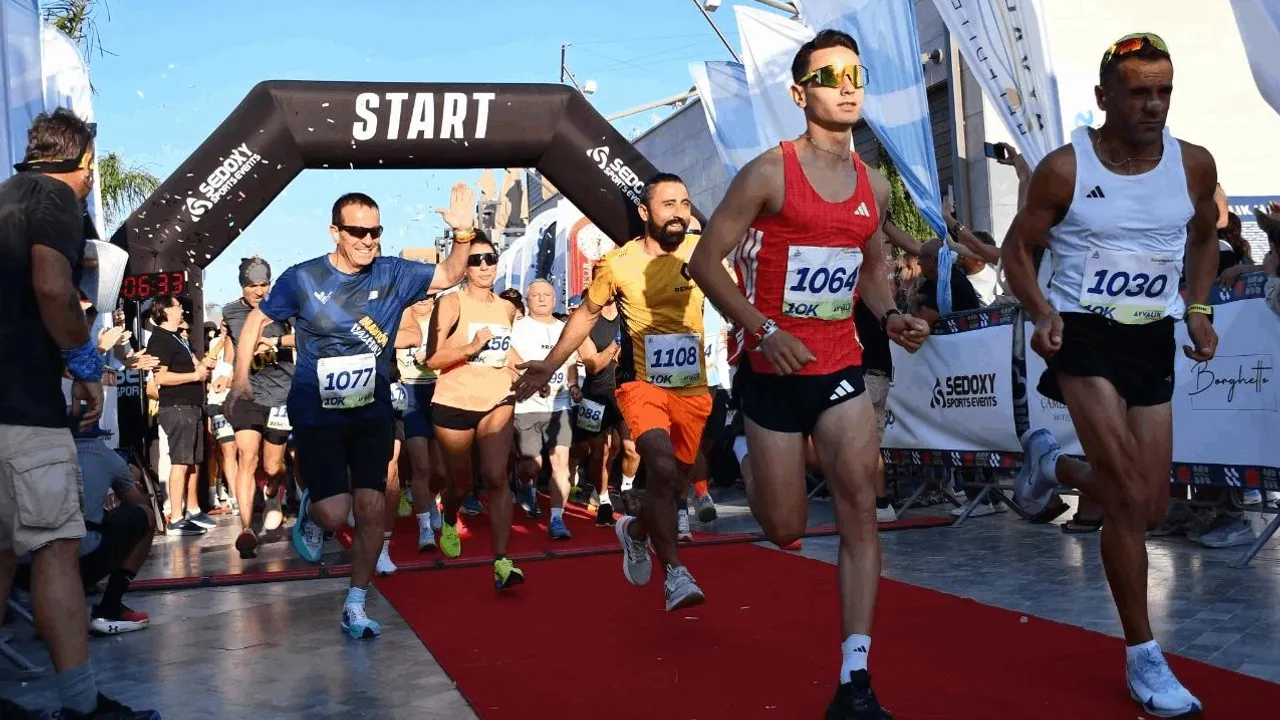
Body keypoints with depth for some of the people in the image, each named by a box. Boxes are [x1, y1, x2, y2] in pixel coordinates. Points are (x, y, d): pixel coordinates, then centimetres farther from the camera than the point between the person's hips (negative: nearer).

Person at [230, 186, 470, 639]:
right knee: (335, 514, -11)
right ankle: (310, 511, 28)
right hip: (316, 415, -2)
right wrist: (241, 378, -7)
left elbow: (449, 276, 1)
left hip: (372, 414, 3)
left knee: (371, 510, -1)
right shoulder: (302, 279, -10)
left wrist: (463, 234, -18)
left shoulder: (392, 275, -4)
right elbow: (258, 321, 3)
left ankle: (355, 607, 16)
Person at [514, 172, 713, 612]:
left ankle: (635, 532, 45)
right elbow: (587, 314, 6)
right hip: (642, 384, -3)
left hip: (693, 389, 3)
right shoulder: (618, 264, -8)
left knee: (675, 480, 13)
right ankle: (674, 572, -12)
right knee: (662, 467, -25)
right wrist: (549, 365, 1)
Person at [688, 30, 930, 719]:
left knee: (860, 509, -8)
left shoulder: (874, 184, 7)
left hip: (840, 368, 4)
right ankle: (753, 472, 43)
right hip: (773, 372, -4)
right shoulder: (768, 174, -10)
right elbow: (705, 262, -10)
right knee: (785, 527, 4)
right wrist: (766, 331, -20)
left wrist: (890, 315, 2)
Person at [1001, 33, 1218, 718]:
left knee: (1148, 509, 8)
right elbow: (1018, 247, -2)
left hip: (1153, 341, 5)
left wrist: (1198, 309, 3)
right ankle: (1143, 657, 1)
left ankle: (1049, 462, 39)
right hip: (1084, 334, -5)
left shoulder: (1194, 165, -1)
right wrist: (1041, 312, -19)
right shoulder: (1065, 169, -11)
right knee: (1130, 496, -13)